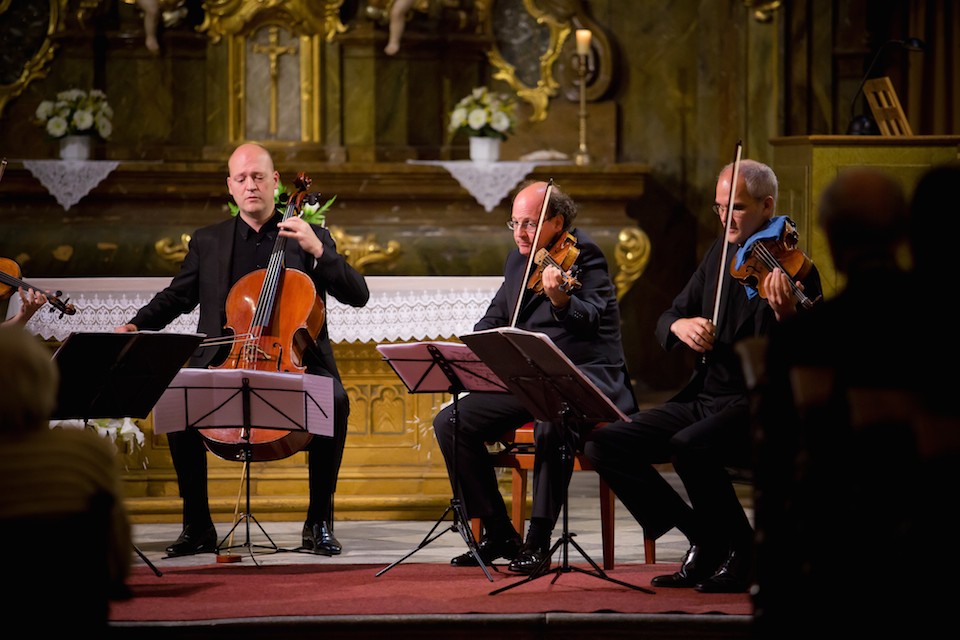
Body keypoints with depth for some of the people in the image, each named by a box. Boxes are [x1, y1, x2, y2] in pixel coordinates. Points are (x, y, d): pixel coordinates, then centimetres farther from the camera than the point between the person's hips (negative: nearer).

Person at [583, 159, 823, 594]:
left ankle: (742, 553, -14)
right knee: (602, 445, -7)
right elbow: (667, 318, 16)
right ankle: (703, 540, 1)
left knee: (688, 445, -37)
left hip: (759, 406, -8)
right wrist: (680, 325, -9)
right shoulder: (722, 252, 11)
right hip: (703, 398, 8)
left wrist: (784, 316, -41)